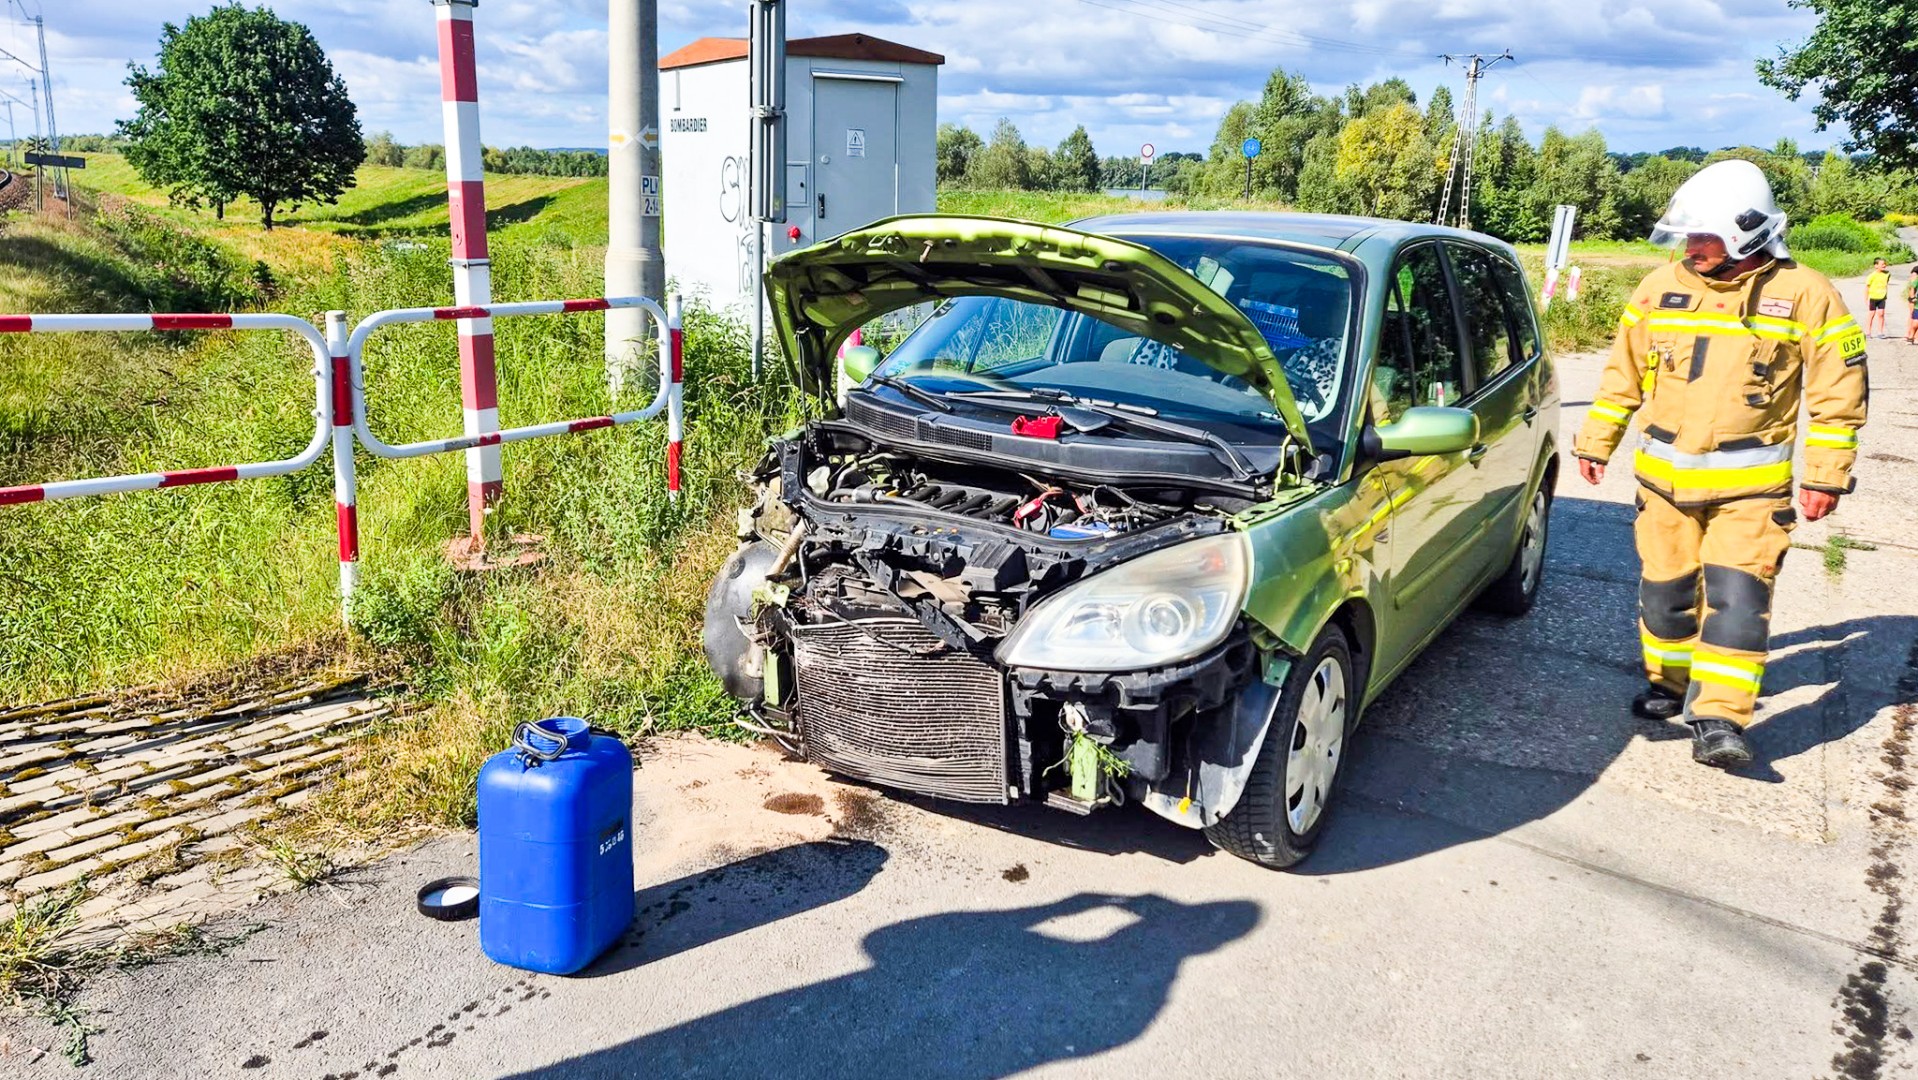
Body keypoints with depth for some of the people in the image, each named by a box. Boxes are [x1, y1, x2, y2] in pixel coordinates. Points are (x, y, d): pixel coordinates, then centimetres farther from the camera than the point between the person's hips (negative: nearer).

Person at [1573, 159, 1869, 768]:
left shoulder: (1804, 295, -6)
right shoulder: (1661, 289, 2)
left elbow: (1839, 392, -1)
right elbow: (1622, 376, 11)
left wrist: (1826, 475, -4)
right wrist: (1595, 443, 12)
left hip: (1750, 485, -3)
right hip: (1664, 478, 3)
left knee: (1737, 597, -9)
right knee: (1666, 588, 12)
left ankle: (1719, 720, -6)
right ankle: (1669, 684, 31)